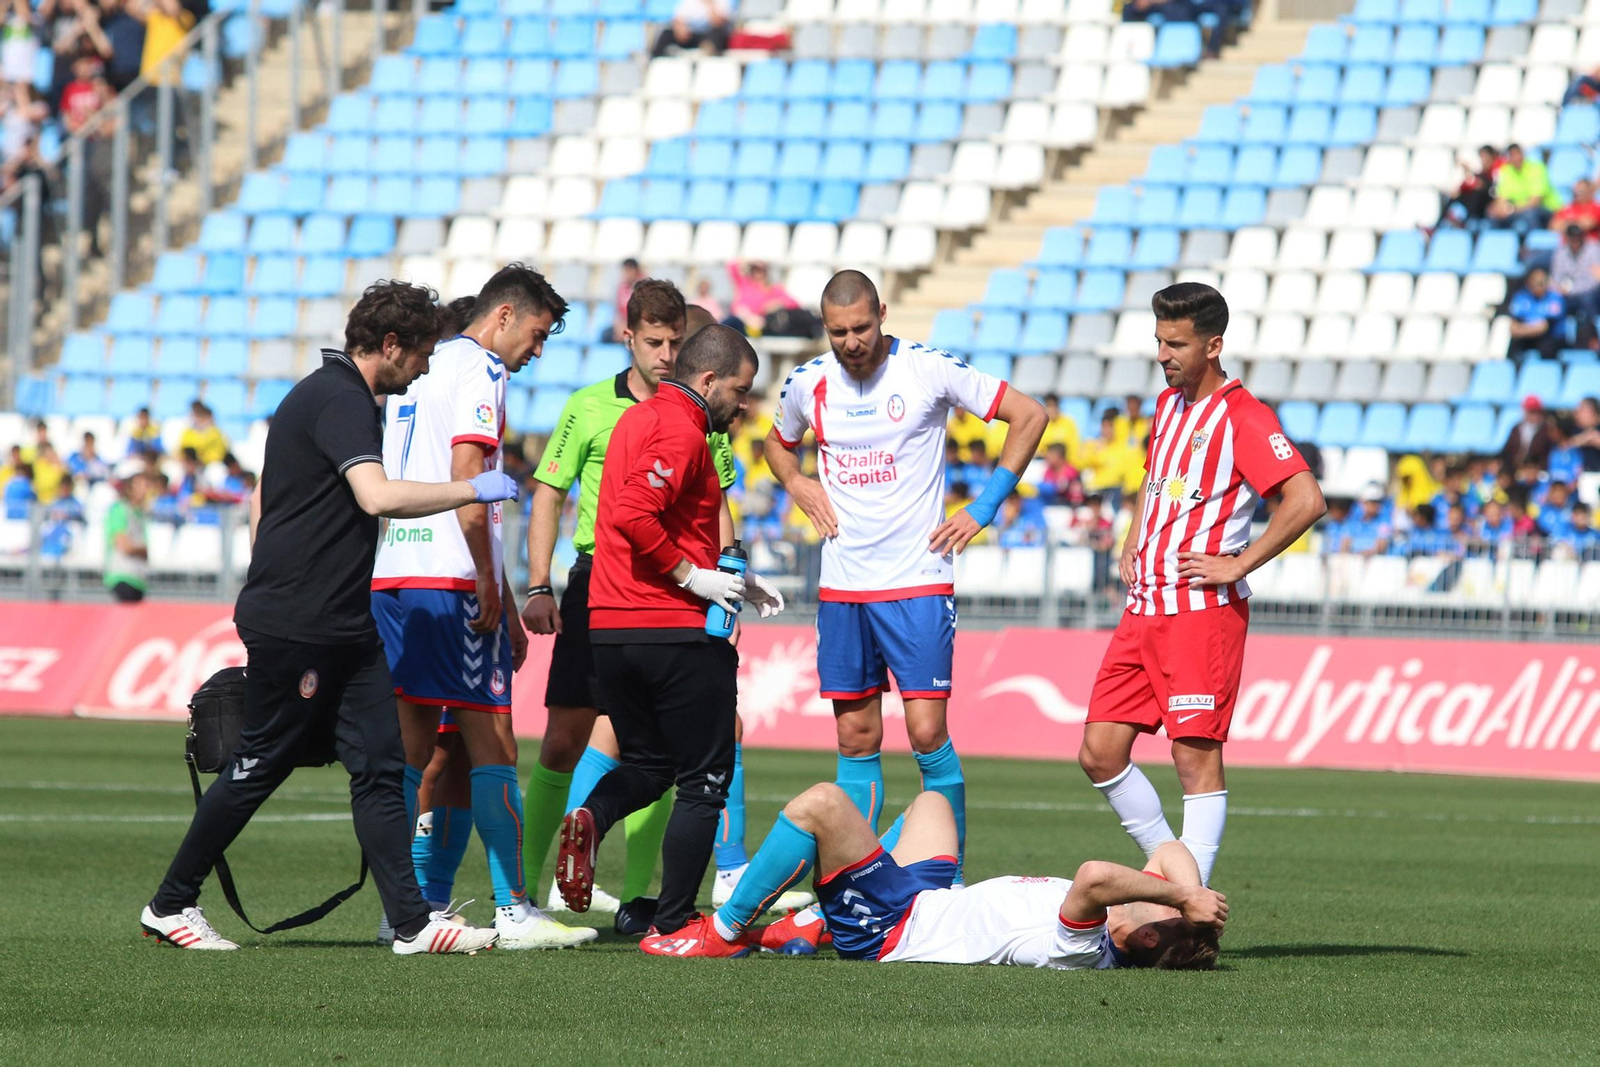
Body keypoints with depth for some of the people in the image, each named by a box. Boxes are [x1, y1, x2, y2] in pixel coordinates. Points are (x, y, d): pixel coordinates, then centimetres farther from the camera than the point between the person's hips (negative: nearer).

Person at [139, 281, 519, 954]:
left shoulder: (323, 394, 17)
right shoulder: (339, 401, -16)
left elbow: (262, 494, 24)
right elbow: (379, 496, -31)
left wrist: (268, 585, 25)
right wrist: (474, 490, -20)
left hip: (345, 625, 10)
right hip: (294, 626, -10)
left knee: (380, 767, 1)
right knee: (259, 767, 1)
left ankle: (412, 922, -3)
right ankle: (169, 905, 13)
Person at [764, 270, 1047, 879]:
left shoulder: (929, 370, -9)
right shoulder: (808, 383, 4)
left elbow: (1029, 416, -1)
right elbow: (777, 443, 27)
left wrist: (984, 508, -3)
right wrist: (797, 484, 5)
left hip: (918, 582, -4)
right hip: (841, 589, 4)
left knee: (927, 734, -10)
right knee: (856, 742, 6)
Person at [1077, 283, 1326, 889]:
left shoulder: (1241, 417, -10)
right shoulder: (1168, 405, 17)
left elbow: (1306, 500, -20)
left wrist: (1238, 565, -16)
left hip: (1203, 609, -9)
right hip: (1143, 610, 9)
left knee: (1195, 754, -10)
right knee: (1100, 754, 5)